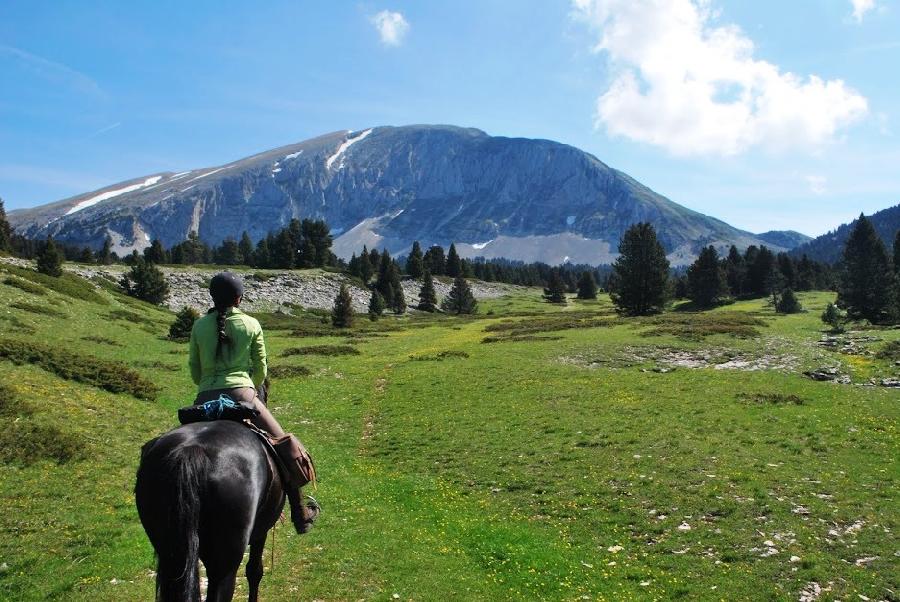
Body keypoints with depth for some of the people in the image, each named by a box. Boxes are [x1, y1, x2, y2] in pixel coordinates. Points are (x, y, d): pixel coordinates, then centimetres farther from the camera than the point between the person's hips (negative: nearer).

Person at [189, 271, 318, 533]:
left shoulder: (199, 326, 7)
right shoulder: (251, 324, 3)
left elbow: (195, 370, 12)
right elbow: (260, 369, 7)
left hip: (205, 398, 2)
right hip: (241, 393, -2)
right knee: (286, 445, 11)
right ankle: (300, 513, 16)